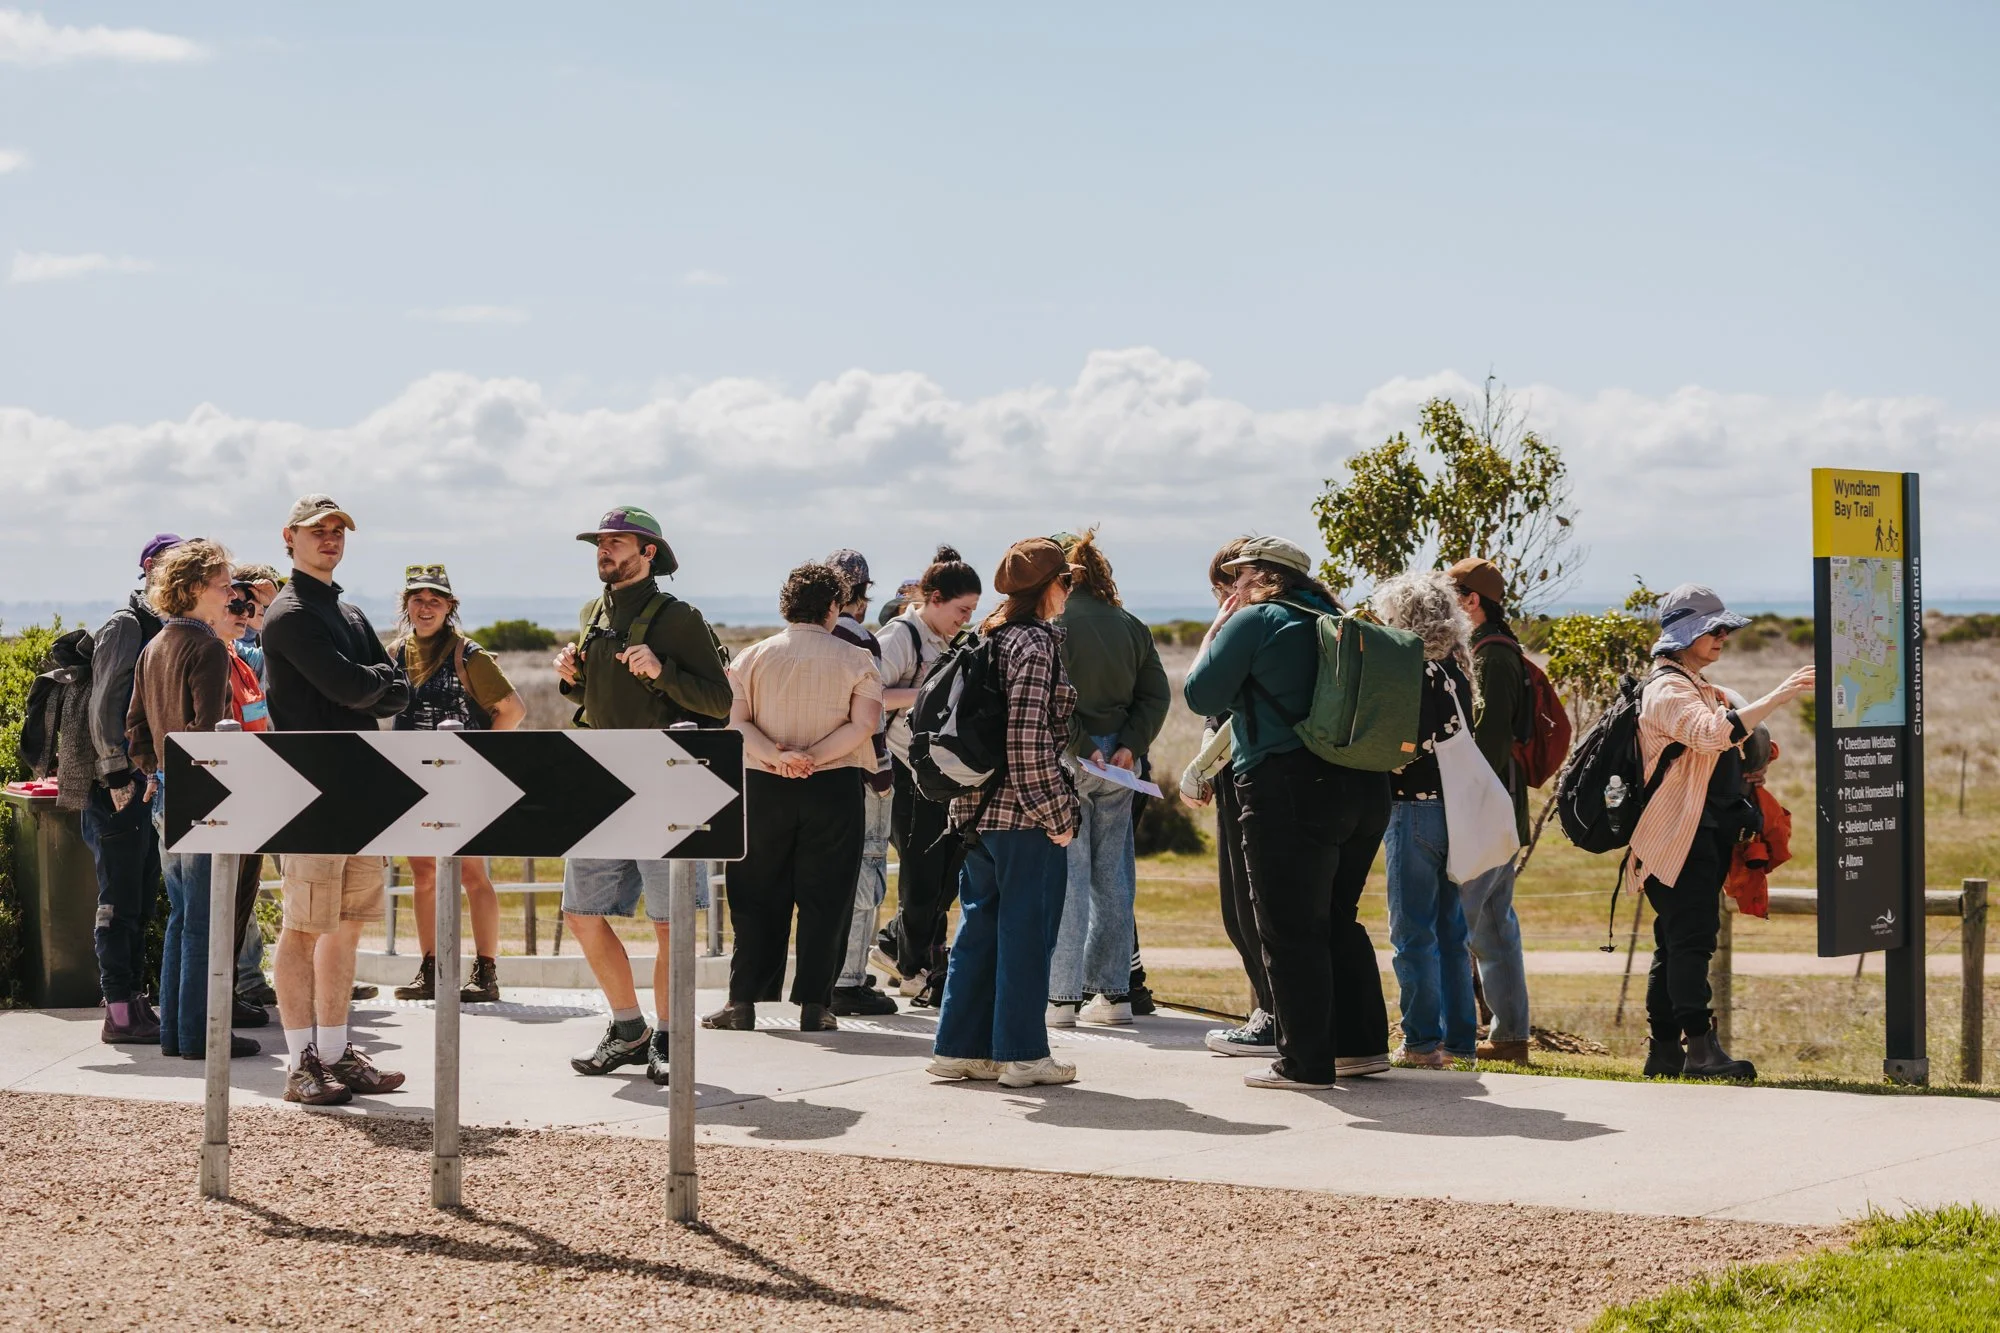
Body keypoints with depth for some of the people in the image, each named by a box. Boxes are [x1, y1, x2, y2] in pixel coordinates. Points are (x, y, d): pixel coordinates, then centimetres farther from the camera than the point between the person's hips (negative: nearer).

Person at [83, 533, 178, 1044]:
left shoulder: (166, 629, 16)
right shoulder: (127, 624, -8)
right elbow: (105, 704, -14)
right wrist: (117, 772, -18)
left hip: (153, 784, 8)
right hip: (122, 787, -8)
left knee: (141, 901, 11)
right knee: (120, 901, -5)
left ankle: (134, 1002, 17)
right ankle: (120, 1012, -3)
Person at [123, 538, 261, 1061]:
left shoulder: (153, 648, 13)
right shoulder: (207, 648, -14)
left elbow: (135, 725, 16)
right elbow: (207, 728, -21)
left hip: (167, 796, 9)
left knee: (181, 916, 15)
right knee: (204, 920, -3)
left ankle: (174, 1030, 18)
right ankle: (198, 1033, 0)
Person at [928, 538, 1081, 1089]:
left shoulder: (988, 638, 11)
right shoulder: (1036, 645, -14)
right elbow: (1028, 739, -20)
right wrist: (1057, 815, -15)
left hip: (978, 810, 8)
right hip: (1024, 815, -8)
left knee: (980, 925, 13)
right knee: (1027, 930, -1)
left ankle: (961, 1047, 17)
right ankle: (1022, 1053, 4)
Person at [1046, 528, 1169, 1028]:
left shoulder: (1054, 624, -9)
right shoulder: (1132, 626, 9)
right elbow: (1156, 694, 4)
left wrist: (1081, 747, -15)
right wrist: (1130, 746, -3)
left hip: (1069, 760, -5)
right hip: (1119, 763, 5)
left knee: (1067, 874, -3)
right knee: (1113, 874, 11)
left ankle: (1062, 995, -5)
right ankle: (1114, 992, 14)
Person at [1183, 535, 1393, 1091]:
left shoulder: (1255, 620, -6)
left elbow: (1202, 695, -3)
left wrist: (1215, 630, 9)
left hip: (1290, 790, -8)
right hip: (1364, 789, 8)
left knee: (1290, 929, -2)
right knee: (1337, 918, 19)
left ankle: (1305, 1061, 0)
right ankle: (1363, 1043, 21)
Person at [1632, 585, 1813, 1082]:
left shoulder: (1697, 687, 23)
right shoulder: (1668, 690, -11)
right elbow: (1711, 733, -31)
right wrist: (1777, 697, -35)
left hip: (1707, 832, 10)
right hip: (1681, 834, -10)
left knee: (1678, 942, 9)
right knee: (1692, 937, -16)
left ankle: (1664, 1050, 10)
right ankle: (1700, 1047, -22)